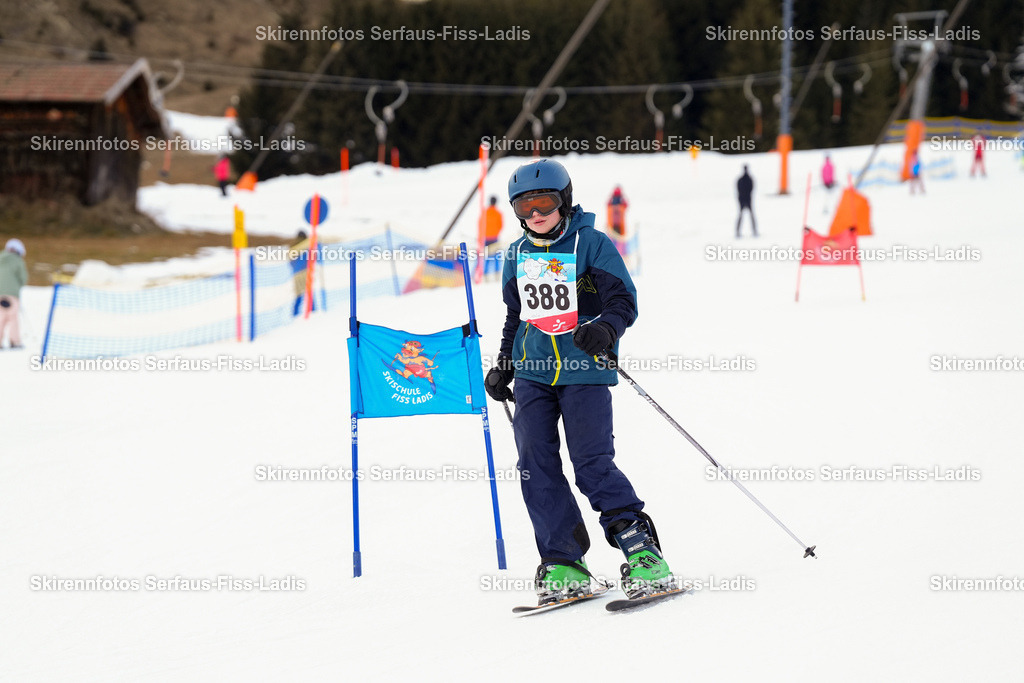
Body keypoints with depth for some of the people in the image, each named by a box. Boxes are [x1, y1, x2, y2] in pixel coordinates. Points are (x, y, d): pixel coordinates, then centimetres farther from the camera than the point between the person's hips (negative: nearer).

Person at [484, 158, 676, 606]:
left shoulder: (591, 244, -4)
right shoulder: (518, 256, 14)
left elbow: (623, 300, -8)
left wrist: (605, 328, -28)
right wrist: (502, 367, 23)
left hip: (584, 372, -5)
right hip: (533, 372, 5)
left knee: (592, 464, -12)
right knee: (536, 467, -5)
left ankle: (642, 551, -2)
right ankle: (563, 562, 1)